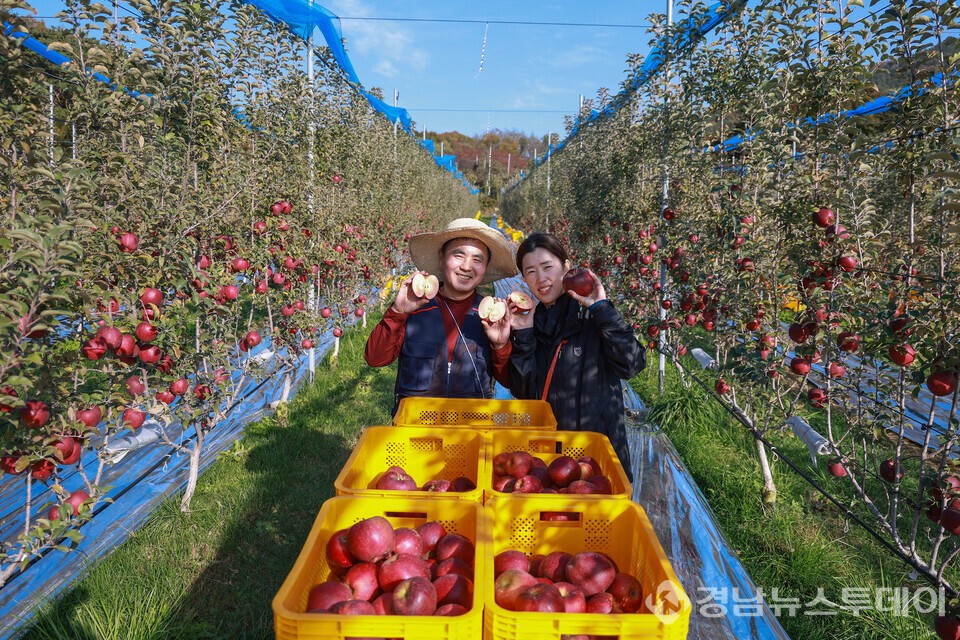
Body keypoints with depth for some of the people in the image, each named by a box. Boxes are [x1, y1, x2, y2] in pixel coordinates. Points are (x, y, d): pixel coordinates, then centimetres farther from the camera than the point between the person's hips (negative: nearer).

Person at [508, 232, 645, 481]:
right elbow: (522, 391, -1)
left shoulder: (593, 316, -6)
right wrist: (522, 336, -10)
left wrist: (602, 309, -19)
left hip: (597, 441, -3)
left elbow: (631, 364, -19)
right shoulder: (530, 323, 5)